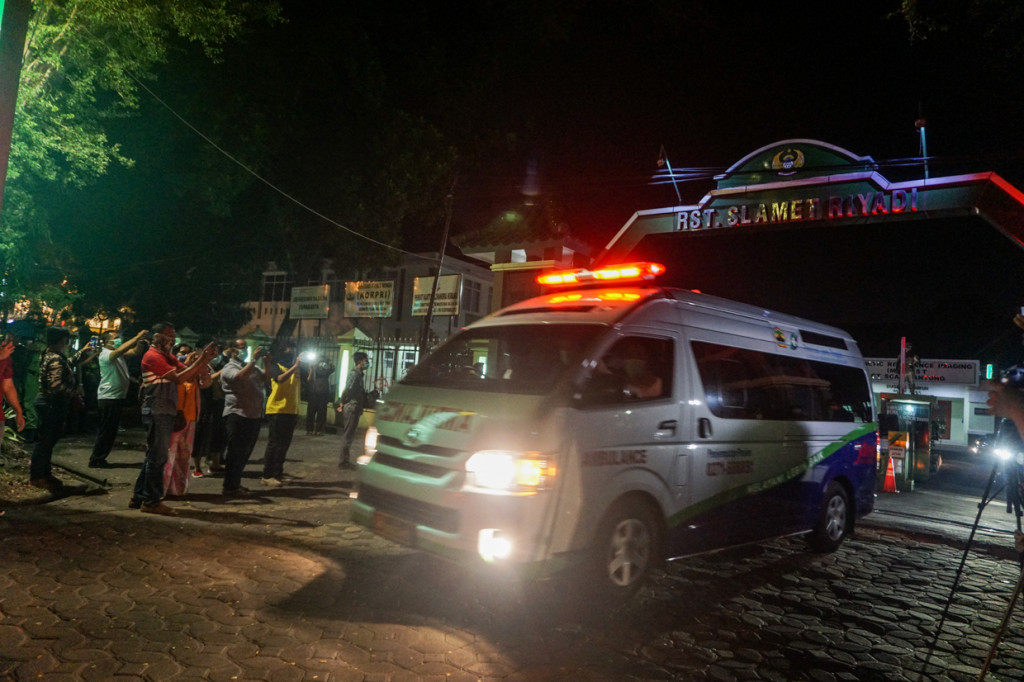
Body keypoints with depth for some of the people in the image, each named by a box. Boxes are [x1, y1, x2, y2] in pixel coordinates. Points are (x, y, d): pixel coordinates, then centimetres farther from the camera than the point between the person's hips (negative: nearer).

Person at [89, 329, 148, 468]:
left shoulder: (118, 355, 15)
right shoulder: (105, 354, -13)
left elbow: (135, 351, 11)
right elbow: (121, 350, -31)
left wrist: (141, 341, -8)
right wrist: (137, 337, -30)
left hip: (117, 397, 9)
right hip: (109, 398, -9)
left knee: (111, 431, 14)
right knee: (106, 431, -4)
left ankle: (99, 459, 21)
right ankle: (96, 460, 4)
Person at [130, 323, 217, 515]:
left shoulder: (167, 357, 19)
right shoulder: (153, 356, -11)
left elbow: (188, 372, 8)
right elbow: (179, 378, -19)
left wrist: (203, 360, -7)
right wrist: (200, 361, -20)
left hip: (166, 412, 10)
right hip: (158, 412, -10)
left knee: (153, 456, 14)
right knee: (157, 457, -5)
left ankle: (139, 497, 23)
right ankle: (151, 501, 3)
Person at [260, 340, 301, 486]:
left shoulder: (295, 369, 16)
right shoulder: (275, 366, -2)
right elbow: (280, 378, -25)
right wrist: (295, 366, -26)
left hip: (291, 411, 7)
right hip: (277, 410, -6)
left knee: (284, 445, 10)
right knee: (274, 444, -5)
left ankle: (278, 473, 19)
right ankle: (266, 476, 0)